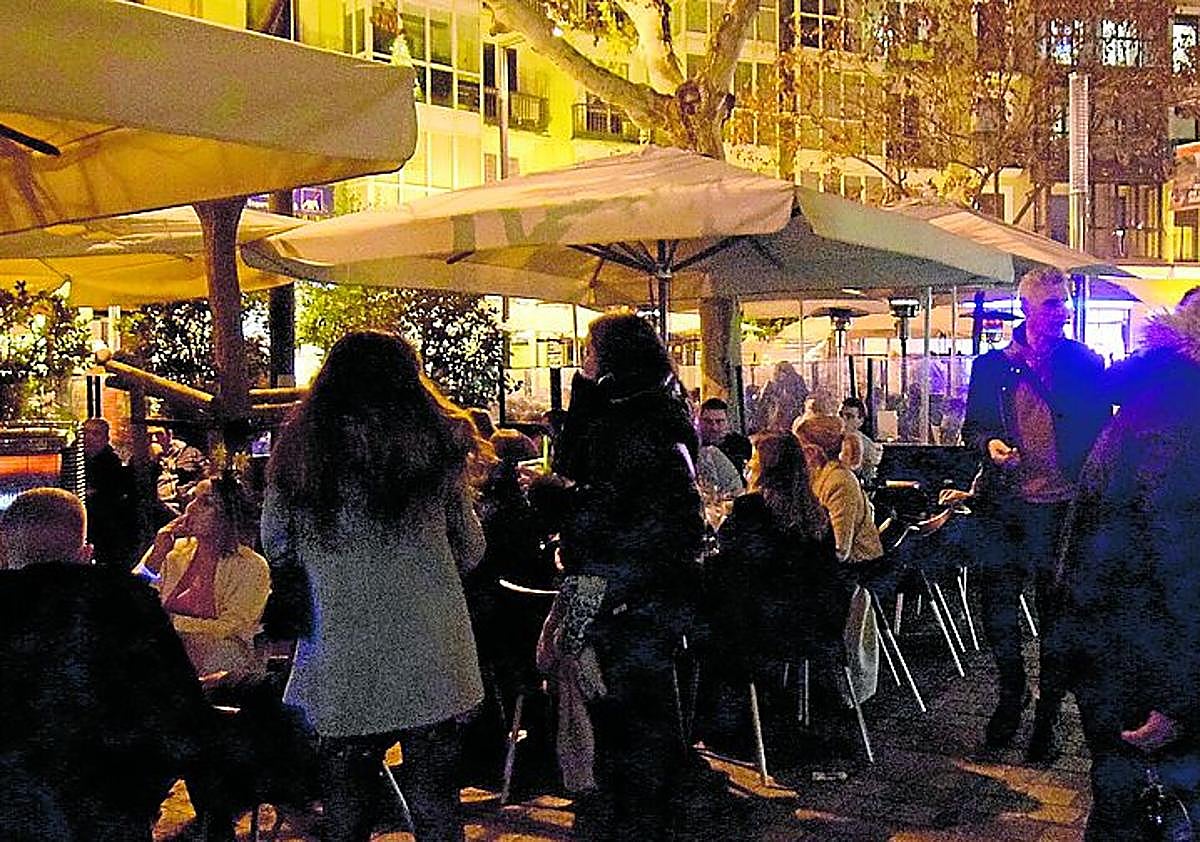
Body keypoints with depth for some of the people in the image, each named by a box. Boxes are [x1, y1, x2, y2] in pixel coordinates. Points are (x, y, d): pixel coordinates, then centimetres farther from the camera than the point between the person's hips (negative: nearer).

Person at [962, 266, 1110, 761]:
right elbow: (972, 427, 9)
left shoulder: (1085, 363, 3)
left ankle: (1048, 714, 21)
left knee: (1056, 610, 7)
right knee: (997, 603, 6)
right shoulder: (992, 364, 5)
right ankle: (1010, 692, 29)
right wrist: (989, 444, -10)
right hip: (1004, 501, 1)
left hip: (1062, 503, -1)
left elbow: (1099, 430, 5)